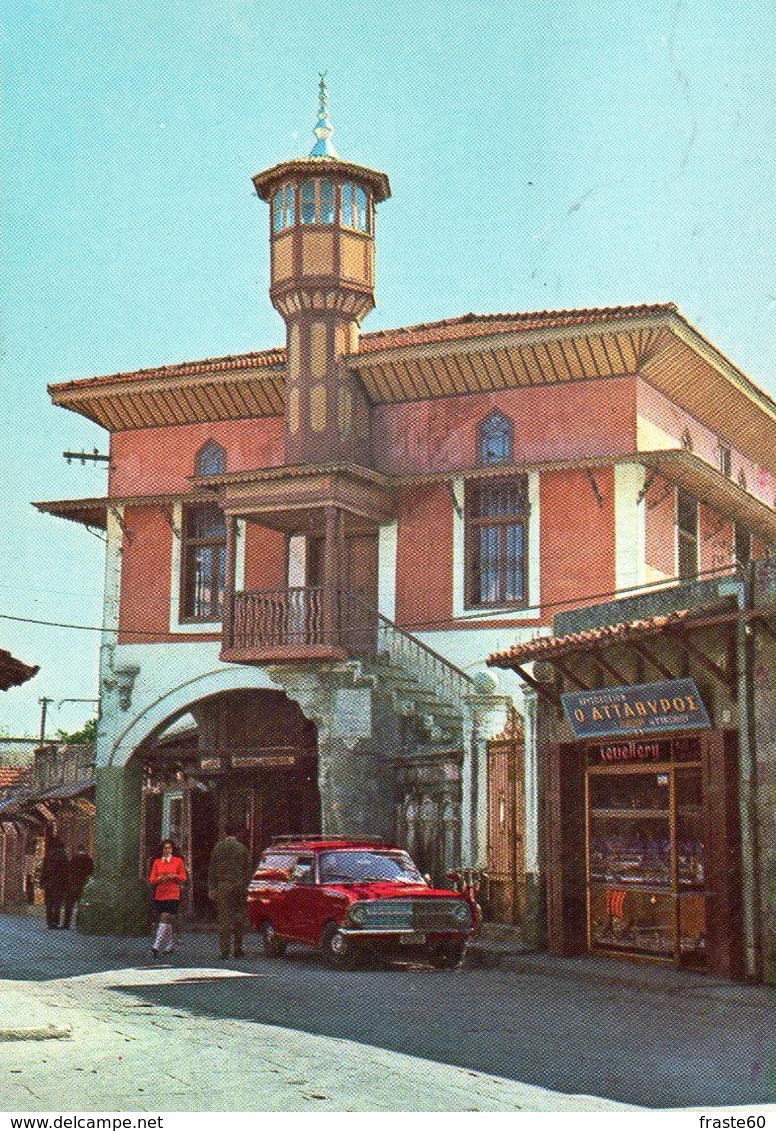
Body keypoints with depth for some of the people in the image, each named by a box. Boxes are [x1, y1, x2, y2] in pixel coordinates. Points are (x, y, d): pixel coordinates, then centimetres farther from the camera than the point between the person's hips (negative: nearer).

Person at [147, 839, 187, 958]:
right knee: (168, 921, 8)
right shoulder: (157, 862, 9)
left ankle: (156, 946, -17)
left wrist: (174, 876, -11)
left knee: (165, 919, -13)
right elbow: (151, 879, 7)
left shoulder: (178, 861, 5)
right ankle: (171, 945, 21)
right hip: (159, 895, 3)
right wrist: (159, 879, -13)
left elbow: (184, 878, 7)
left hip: (173, 895, -3)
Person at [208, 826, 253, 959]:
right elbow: (248, 869, 1)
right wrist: (245, 885, 8)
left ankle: (224, 950, -6)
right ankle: (238, 950, 12)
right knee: (238, 918, 10)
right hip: (239, 886, 0)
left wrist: (211, 888, 8)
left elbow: (212, 870, 4)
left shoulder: (218, 848, 4)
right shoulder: (242, 848, 1)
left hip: (222, 887, 0)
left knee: (223, 918, 0)